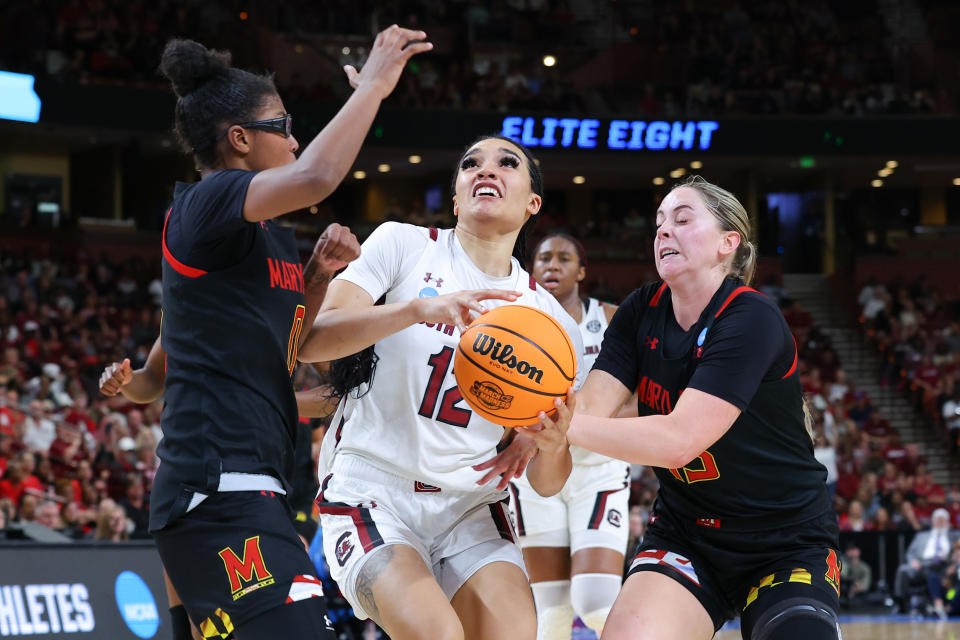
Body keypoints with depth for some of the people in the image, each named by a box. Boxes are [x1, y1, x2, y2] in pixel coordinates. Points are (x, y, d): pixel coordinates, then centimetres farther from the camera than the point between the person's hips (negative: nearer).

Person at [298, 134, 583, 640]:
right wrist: (419, 308, -29)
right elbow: (310, 342, -15)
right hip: (373, 490, -4)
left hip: (472, 507, 4)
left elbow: (545, 483, 7)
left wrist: (554, 444, -18)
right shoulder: (403, 245, -1)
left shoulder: (553, 322, 7)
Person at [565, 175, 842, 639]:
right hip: (684, 537, 4)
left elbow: (679, 439, -29)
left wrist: (563, 425, -33)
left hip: (787, 545, -4)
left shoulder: (752, 320, -20)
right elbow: (591, 408, -11)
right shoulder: (641, 313, 1)